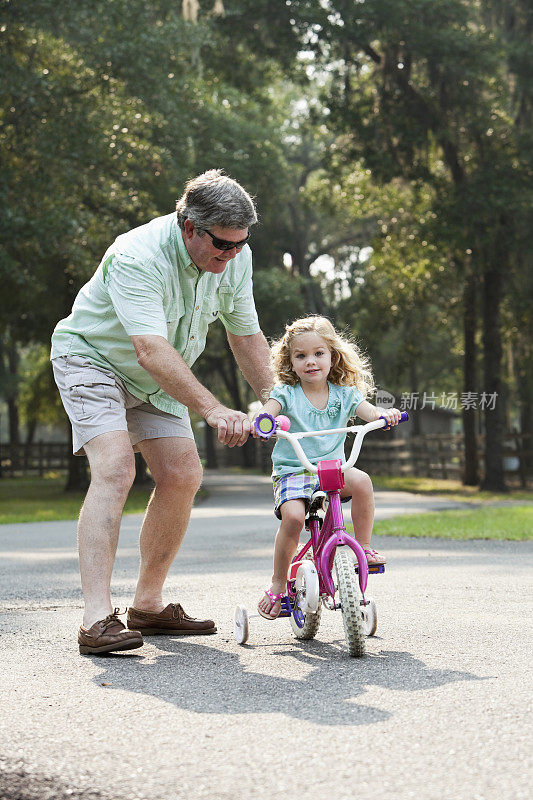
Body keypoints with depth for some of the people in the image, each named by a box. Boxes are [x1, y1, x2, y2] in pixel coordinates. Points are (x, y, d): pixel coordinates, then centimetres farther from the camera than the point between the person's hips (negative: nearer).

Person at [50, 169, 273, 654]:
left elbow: (246, 334, 3)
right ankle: (97, 619, -30)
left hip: (157, 380, 7)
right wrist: (214, 410, -53)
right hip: (92, 362, -7)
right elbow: (151, 351, -45)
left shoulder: (236, 257, -11)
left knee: (183, 476, -4)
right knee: (115, 471, -25)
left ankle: (148, 604, 11)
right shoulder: (137, 257, -34)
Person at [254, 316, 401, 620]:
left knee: (361, 481, -30)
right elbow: (268, 410, -18)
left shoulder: (343, 394, 6)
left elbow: (370, 412, -5)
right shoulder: (286, 393, -1)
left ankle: (364, 547, -14)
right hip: (293, 471, -2)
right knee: (293, 516, -29)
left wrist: (386, 414, -29)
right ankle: (278, 584, -9)